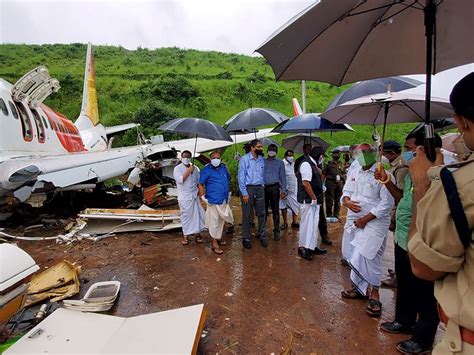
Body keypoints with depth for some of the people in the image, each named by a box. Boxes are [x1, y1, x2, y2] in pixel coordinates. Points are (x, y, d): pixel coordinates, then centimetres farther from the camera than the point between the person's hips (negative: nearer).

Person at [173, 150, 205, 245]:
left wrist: (200, 191, 0)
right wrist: (189, 170, -18)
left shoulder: (195, 168, 8)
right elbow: (180, 180, -17)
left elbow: (199, 181, 14)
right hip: (184, 197, -3)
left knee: (197, 214, 4)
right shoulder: (177, 168, -3)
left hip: (195, 195, 3)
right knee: (185, 216, 3)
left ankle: (197, 233, 17)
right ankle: (186, 235, 14)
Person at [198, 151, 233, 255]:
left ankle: (218, 238, 35)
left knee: (221, 221, 18)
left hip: (224, 200, 7)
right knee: (214, 222, -2)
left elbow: (228, 180, 21)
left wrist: (228, 193, 18)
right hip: (214, 201, -7)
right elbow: (201, 184, -7)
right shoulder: (207, 170, -9)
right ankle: (214, 244, 8)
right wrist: (203, 197, -14)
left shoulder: (224, 167, 9)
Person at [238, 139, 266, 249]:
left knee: (261, 213, 9)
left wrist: (262, 186, 6)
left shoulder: (262, 159, 8)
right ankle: (246, 238, 16)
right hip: (248, 188, -4)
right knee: (246, 215, 4)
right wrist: (244, 193, -12)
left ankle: (261, 235, 25)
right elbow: (241, 177, -9)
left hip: (259, 188, 5)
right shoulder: (244, 159, -7)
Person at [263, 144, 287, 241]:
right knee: (264, 210, 7)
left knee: (275, 210, 1)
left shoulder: (280, 163, 10)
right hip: (263, 188, 2)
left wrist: (283, 190, -3)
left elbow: (283, 177, 5)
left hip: (274, 188, -1)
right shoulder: (263, 161, 14)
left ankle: (276, 231, 9)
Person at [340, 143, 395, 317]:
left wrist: (365, 219, -16)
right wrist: (347, 202, -10)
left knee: (364, 258, -10)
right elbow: (345, 192, 14)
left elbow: (387, 203, -15)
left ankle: (373, 293, 11)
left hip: (373, 223, -6)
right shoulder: (354, 173, 10)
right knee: (355, 257, 14)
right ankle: (360, 288, 31)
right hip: (353, 221, 7)